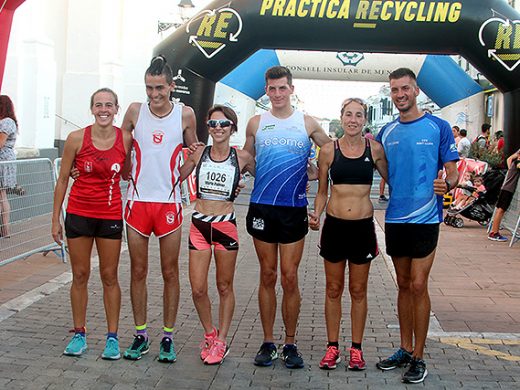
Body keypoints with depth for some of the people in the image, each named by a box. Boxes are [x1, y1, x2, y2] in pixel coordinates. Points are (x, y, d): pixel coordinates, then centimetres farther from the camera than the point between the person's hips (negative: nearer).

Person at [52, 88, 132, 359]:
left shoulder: (126, 139, -6)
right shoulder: (76, 138, -7)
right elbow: (63, 179, 0)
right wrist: (55, 218, 1)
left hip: (111, 216, 0)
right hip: (79, 213, 0)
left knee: (109, 276, 7)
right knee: (80, 276, 9)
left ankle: (112, 337, 16)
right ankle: (79, 335, 21)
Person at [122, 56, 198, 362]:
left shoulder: (185, 114, -1)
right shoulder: (135, 111, 1)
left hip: (169, 203, -1)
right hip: (138, 201, 1)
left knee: (170, 273, 4)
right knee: (138, 271, 7)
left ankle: (168, 337, 16)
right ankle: (141, 336, 19)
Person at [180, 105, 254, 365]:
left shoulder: (242, 157, -1)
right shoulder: (199, 154, 3)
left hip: (226, 225, -2)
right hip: (199, 225, 2)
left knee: (224, 287, 9)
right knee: (198, 289, 1)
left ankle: (221, 341, 22)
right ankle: (209, 333, 25)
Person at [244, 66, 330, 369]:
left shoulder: (307, 124, 5)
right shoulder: (256, 123, 8)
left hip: (294, 209, -1)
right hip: (262, 207, 1)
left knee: (290, 278, 0)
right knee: (268, 276, 7)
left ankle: (290, 344, 12)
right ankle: (268, 342, 16)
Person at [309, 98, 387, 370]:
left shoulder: (374, 148, -1)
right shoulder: (329, 150, 0)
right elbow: (322, 191, 7)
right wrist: (316, 215, -6)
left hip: (363, 225, 0)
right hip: (334, 224, 0)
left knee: (358, 290, 10)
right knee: (334, 289, 9)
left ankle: (356, 348, 21)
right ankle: (332, 347, 20)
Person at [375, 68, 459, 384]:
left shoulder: (438, 127, -3)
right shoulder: (387, 132, 10)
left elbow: (453, 173, -3)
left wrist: (446, 184, -24)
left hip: (425, 218, -4)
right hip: (394, 218, 5)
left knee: (418, 286, -5)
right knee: (404, 285, 12)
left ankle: (419, 358, 6)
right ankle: (406, 349, 23)